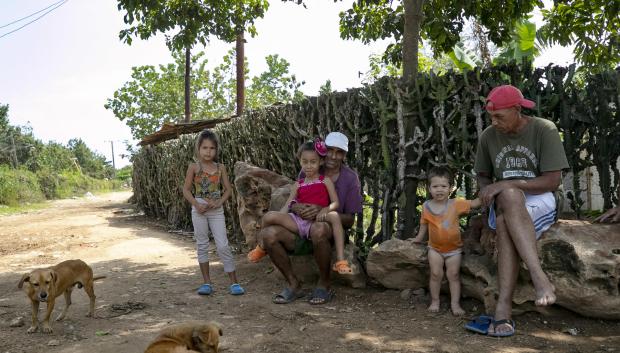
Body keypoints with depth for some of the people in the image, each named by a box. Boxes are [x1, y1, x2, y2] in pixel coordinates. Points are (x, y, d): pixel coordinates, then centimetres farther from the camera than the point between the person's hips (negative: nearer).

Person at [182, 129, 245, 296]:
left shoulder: (220, 168, 4)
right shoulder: (194, 167, 0)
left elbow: (228, 189, 6)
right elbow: (186, 190, 0)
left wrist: (219, 202, -11)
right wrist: (197, 205, -13)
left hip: (216, 210, 0)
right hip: (199, 210, 0)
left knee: (223, 245, -4)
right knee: (202, 245, 6)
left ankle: (234, 282, 2)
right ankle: (206, 282, 16)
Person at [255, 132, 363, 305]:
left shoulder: (350, 178, -2)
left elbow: (349, 221, -4)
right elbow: (292, 203, 9)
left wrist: (322, 211, -22)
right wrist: (297, 208, -17)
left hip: (332, 233, -3)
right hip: (301, 231, 3)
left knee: (318, 228, -40)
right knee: (267, 234, -24)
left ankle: (324, 285, -15)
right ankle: (293, 284, -5)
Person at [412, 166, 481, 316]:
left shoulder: (456, 204, -12)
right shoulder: (426, 206, -7)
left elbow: (473, 204, -9)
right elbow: (424, 224, 8)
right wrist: (419, 238, 16)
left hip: (454, 248, -1)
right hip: (435, 248, 1)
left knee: (453, 274, 3)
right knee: (436, 274, -1)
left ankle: (455, 303, 10)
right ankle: (434, 301, 13)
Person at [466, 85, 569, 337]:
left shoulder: (545, 130, -8)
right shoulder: (488, 136, 3)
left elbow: (553, 181, -13)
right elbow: (482, 175, 16)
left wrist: (507, 184, -22)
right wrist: (486, 189, -9)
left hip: (539, 202, -3)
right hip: (503, 203, 3)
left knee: (506, 221, -37)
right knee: (508, 198, -36)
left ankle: (503, 307, -44)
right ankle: (540, 278, -46)